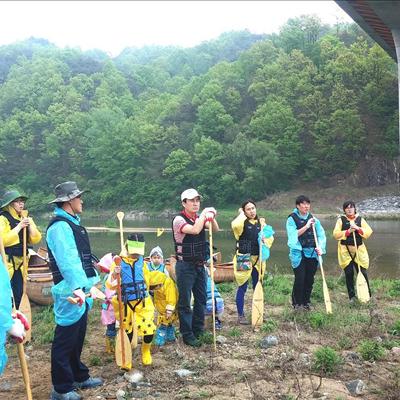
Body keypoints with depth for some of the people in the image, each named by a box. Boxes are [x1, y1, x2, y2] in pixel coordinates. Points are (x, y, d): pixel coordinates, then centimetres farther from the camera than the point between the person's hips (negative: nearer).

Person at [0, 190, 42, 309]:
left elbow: (35, 240, 6)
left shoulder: (24, 219, 12)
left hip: (20, 263, 7)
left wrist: (30, 224, -7)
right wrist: (19, 226, -17)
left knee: (18, 295, 11)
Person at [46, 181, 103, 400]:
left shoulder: (72, 223, 16)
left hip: (82, 288, 10)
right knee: (65, 339, -1)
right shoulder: (60, 226, -17)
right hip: (71, 291, -10)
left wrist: (89, 282, 25)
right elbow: (67, 260, -28)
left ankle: (79, 377, 34)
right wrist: (77, 287, -37)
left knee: (78, 336, 20)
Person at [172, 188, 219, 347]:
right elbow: (194, 230, -29)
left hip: (200, 265, 7)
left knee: (202, 299, 13)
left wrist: (211, 217, -17)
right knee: (185, 302, 2)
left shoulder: (199, 218, 7)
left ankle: (198, 330, 27)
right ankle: (187, 335, 11)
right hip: (185, 266, -7)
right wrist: (204, 214, -19)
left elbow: (215, 229, 1)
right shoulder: (179, 219, -14)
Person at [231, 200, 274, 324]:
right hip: (244, 259, -5)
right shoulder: (242, 222, -7)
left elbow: (270, 237, 9)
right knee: (242, 287, 0)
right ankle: (241, 315, 9)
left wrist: (266, 243, -12)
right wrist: (242, 214, -15)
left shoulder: (260, 222, 9)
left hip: (258, 259, 5)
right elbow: (235, 225, -31)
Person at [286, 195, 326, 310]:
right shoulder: (292, 219, -2)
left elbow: (321, 235, 3)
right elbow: (293, 235, -13)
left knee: (310, 279, 8)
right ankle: (297, 303, 10)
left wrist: (320, 247, -14)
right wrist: (306, 226, -19)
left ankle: (306, 301, 23)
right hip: (299, 253, -4)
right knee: (300, 279, -7)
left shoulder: (313, 219, 9)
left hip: (312, 253, 4)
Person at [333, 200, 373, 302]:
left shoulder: (360, 219, 6)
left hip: (359, 249, 1)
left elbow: (369, 231, -4)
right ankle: (352, 296, 14)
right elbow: (336, 234, -9)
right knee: (349, 273, 4)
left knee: (362, 272, -2)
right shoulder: (341, 220, 2)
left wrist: (358, 228, -17)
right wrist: (348, 231, -19)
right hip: (345, 250, -1)